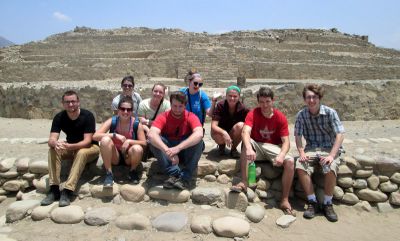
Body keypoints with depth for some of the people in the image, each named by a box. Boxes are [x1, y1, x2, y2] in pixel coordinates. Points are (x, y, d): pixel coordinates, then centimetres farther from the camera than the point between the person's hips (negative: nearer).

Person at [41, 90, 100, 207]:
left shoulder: (87, 116, -21)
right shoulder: (59, 117, -9)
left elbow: (87, 141, -26)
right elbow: (51, 140, -17)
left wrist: (69, 146, -43)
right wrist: (56, 143, -43)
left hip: (90, 147, -4)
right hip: (70, 148, 4)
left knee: (81, 153, -37)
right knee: (53, 150, -23)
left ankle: (68, 191, -37)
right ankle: (54, 189, -25)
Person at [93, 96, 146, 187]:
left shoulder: (136, 124, -12)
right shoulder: (112, 121, -11)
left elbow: (144, 143, -11)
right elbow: (95, 136, -19)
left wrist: (129, 141, -27)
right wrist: (114, 135, -29)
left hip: (129, 156, 0)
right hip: (114, 156, 1)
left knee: (137, 148, -34)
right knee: (105, 139, -29)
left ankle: (133, 171, 0)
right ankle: (109, 174, -16)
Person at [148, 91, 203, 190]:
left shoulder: (191, 117, -12)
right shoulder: (163, 117, -11)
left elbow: (199, 134, -33)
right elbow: (151, 134, -30)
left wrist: (178, 148, -45)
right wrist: (167, 150, -47)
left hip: (186, 152, 0)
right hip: (168, 150, 1)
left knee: (198, 140, -29)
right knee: (154, 141, -26)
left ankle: (185, 177, -27)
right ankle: (174, 173, -31)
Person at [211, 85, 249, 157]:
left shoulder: (243, 109, -16)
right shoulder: (220, 105, -19)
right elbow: (213, 126, -25)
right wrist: (224, 133, -44)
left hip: (235, 135, 1)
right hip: (220, 131, -1)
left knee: (240, 125, -31)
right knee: (216, 134, -36)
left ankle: (233, 148, -6)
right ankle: (221, 145, 3)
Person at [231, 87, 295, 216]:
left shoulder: (280, 117, -7)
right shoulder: (253, 114, -11)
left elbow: (286, 141, -11)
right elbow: (245, 132, -29)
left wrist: (281, 155, -33)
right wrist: (249, 148, -49)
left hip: (273, 147, 1)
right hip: (257, 146, 0)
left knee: (290, 161, -26)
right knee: (246, 143, -32)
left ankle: (285, 200, -15)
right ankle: (244, 182, -32)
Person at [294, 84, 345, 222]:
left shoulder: (330, 113, -8)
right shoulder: (301, 115, 0)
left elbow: (340, 135, -13)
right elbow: (298, 136, 0)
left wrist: (332, 155, -25)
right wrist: (301, 153, -17)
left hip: (330, 148, -2)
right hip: (311, 149, 2)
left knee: (331, 168, -32)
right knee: (300, 166, -27)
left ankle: (327, 204, -11)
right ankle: (312, 202, -12)